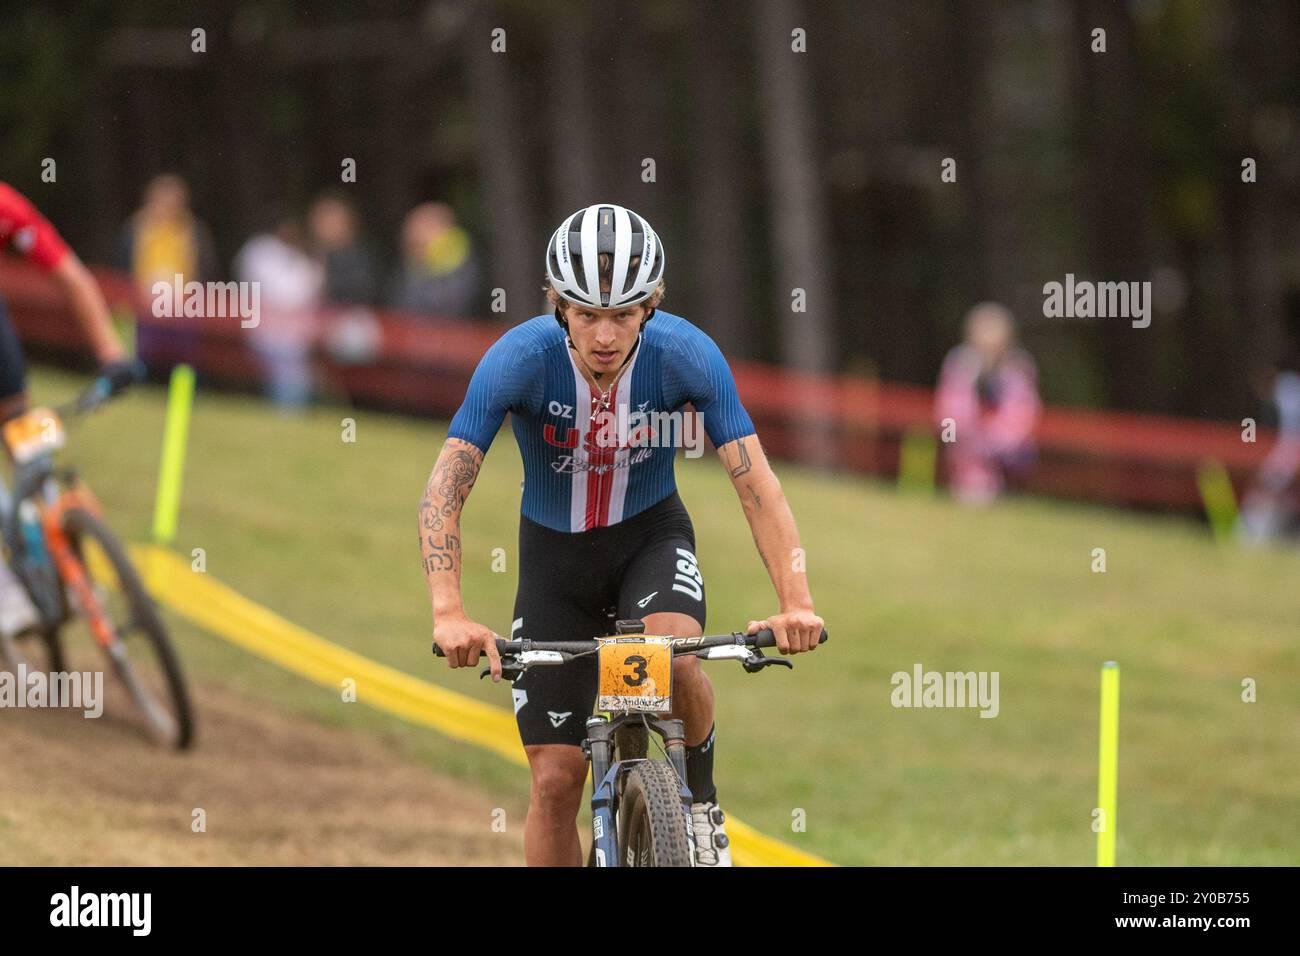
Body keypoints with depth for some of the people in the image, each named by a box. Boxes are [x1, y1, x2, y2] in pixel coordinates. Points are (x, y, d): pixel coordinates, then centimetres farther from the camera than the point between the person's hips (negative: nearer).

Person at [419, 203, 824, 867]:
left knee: (674, 658, -33)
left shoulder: (687, 356, -25)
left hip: (651, 536, 0)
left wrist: (796, 603, -40)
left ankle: (701, 804, -4)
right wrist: (449, 614, -46)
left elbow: (755, 482, -26)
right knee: (555, 780, -4)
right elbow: (444, 493, -31)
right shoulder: (519, 360, -27)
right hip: (555, 550, 0)